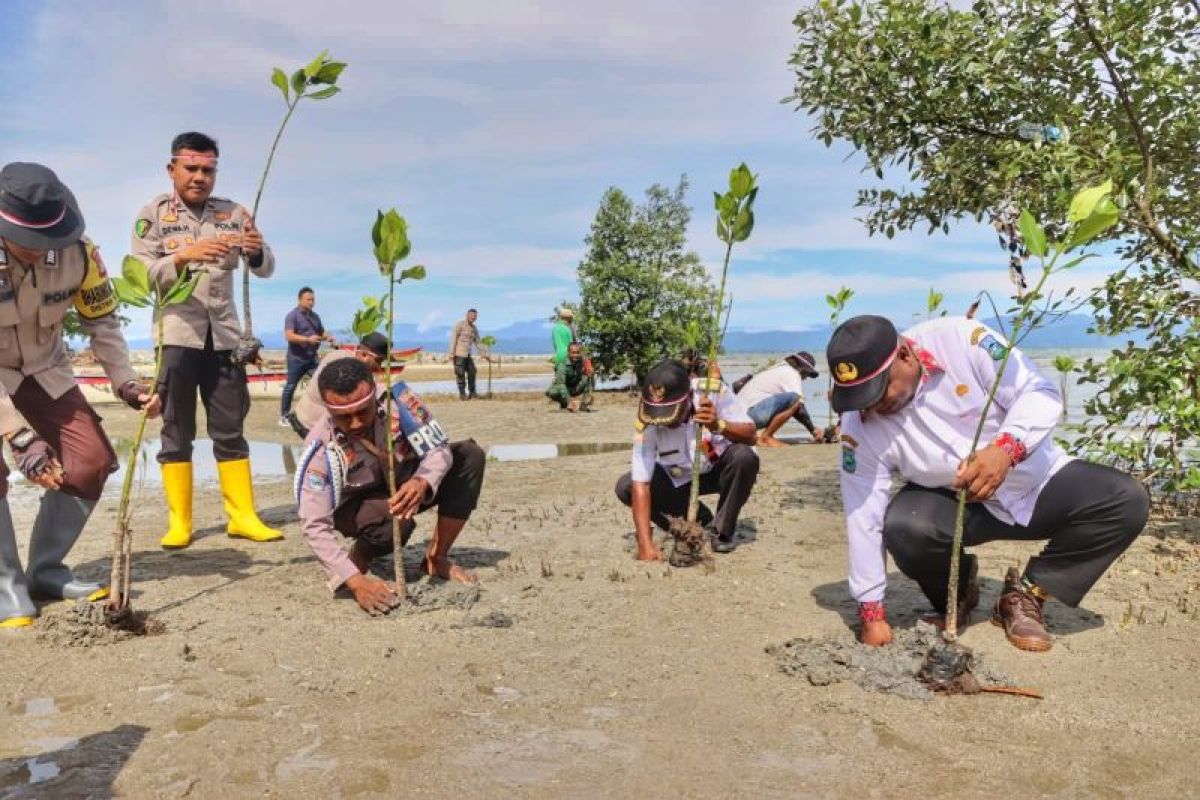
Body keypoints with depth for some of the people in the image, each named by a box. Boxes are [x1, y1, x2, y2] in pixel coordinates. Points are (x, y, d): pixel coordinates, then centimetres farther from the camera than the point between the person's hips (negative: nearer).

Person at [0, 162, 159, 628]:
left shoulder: (77, 251, -20)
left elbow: (101, 322, -6)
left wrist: (126, 383, -17)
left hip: (43, 370, 4)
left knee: (92, 461, -5)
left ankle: (45, 570, 11)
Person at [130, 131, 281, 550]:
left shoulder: (232, 213, 9)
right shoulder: (153, 214, 3)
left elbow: (265, 269, 3)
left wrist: (256, 251, -21)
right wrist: (184, 256, -25)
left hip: (224, 336, 2)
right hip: (176, 335, -2)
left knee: (230, 430, 5)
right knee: (177, 432, 2)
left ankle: (243, 515, 9)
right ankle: (179, 522, 7)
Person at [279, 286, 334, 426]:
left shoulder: (315, 316, 11)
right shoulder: (292, 315, -10)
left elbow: (321, 333, 21)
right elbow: (289, 336, -21)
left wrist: (328, 337, -3)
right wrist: (308, 339, -32)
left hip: (312, 358, 6)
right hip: (296, 358, -6)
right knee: (290, 387, 4)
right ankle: (284, 416, 14)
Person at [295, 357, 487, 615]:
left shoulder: (396, 398, -27)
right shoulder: (322, 447, -30)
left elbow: (439, 449, -24)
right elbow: (315, 526, -31)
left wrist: (422, 482, -47)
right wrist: (355, 581, -42)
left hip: (406, 486, 4)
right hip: (359, 505, -4)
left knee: (470, 455, -20)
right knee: (393, 522, -39)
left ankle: (436, 558, -8)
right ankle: (359, 559, -1)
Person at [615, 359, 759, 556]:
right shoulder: (648, 421, -28)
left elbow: (750, 434, -29)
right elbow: (641, 483, -32)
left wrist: (719, 425, -51)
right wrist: (646, 545, -39)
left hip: (720, 471, -1)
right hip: (679, 478, 1)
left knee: (744, 456, -34)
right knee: (625, 487, -20)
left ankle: (722, 530, -11)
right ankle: (699, 522, -2)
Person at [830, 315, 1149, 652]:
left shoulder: (961, 340, -24)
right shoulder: (860, 425, -18)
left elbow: (1041, 393, -20)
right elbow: (864, 517, -16)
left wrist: (1006, 448, -41)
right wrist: (872, 614, -14)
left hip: (1037, 482, 1)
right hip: (952, 503, -1)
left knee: (1127, 501, -20)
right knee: (902, 526, -31)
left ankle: (1026, 594, -2)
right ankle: (955, 596, 5)